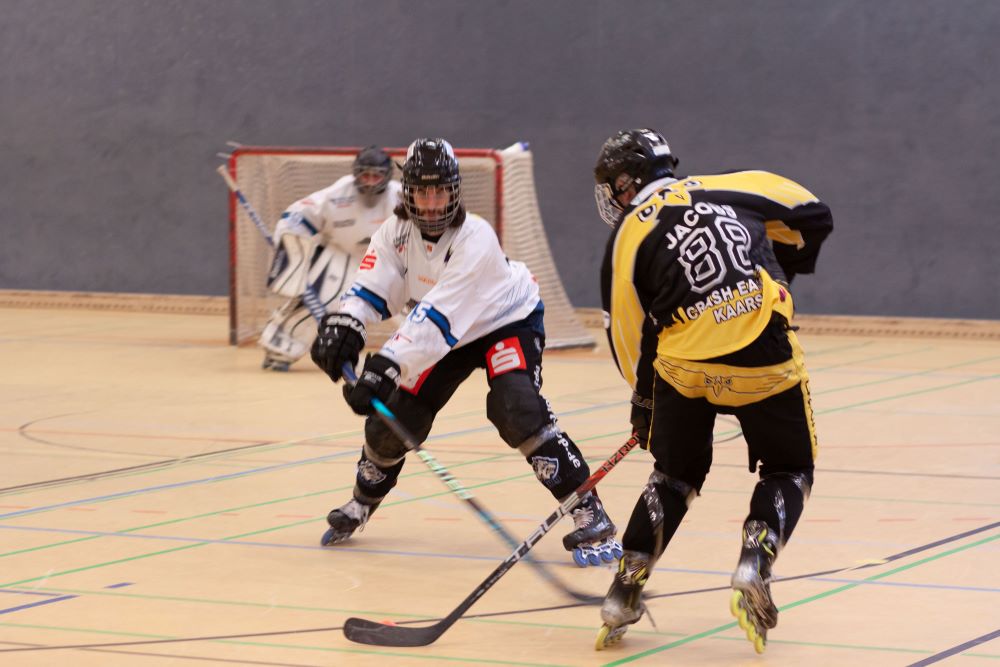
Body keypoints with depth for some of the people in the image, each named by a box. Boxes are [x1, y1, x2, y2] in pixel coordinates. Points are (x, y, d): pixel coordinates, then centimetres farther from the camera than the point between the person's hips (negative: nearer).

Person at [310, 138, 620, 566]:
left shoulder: (475, 239, -34)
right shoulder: (397, 232, -14)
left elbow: (438, 317, -41)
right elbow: (370, 288, -23)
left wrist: (384, 367, -50)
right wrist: (344, 326, -44)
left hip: (509, 323, -6)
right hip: (451, 335, 6)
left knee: (517, 411, -29)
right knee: (396, 414, -1)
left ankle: (589, 516, -25)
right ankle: (363, 502, 29)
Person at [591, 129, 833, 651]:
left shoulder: (627, 237, 7)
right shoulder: (730, 189, 11)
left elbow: (627, 335, 10)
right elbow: (811, 216, 14)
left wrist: (644, 399, 25)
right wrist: (776, 274, 28)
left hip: (685, 365, 0)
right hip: (764, 359, 0)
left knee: (676, 472, 23)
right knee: (789, 470, 18)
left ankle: (627, 585, 15)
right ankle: (754, 566, -7)